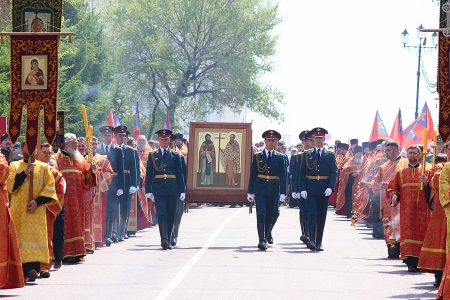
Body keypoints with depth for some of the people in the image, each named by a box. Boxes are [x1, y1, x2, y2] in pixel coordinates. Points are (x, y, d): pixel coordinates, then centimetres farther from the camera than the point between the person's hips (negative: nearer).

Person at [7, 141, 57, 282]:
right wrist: (25, 172, -14)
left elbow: (50, 189, 2)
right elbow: (10, 186, -5)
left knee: (36, 236, -14)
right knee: (21, 238, -4)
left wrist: (37, 201, -12)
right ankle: (24, 270, -2)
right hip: (18, 211, 1)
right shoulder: (14, 166, 10)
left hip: (37, 211, -1)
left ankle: (33, 268, -25)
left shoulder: (43, 167, 10)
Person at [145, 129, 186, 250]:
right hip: (158, 190, -1)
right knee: (161, 214, -11)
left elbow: (180, 174, 8)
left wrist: (182, 191, 2)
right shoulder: (153, 155, 8)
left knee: (170, 216, 4)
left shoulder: (175, 156, 10)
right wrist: (148, 190, -3)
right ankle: (164, 239, -19)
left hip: (172, 190, 1)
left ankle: (168, 240, 13)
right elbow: (149, 174, 6)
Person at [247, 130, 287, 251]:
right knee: (261, 214, -11)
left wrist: (283, 193, -7)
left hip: (274, 190, 1)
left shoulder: (280, 157, 5)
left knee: (270, 216, 5)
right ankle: (261, 241, -17)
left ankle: (266, 239, 17)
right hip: (260, 189, -1)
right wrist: (250, 192, 3)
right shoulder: (257, 156, 6)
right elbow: (252, 175, 7)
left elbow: (283, 176, 2)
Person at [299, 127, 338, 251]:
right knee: (312, 213, -12)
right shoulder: (307, 155, 7)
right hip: (311, 190, -1)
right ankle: (312, 240, -19)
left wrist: (330, 187, -13)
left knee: (322, 216, 5)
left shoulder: (330, 156, 8)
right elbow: (302, 173, 5)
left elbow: (334, 172, 1)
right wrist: (303, 189, -6)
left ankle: (319, 242, 11)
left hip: (324, 190, 1)